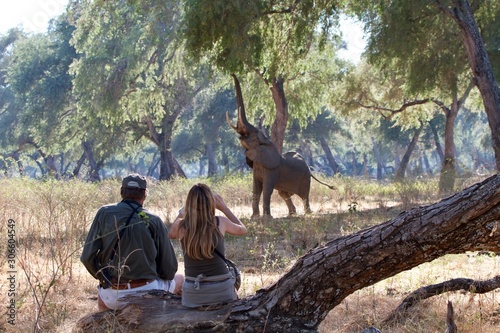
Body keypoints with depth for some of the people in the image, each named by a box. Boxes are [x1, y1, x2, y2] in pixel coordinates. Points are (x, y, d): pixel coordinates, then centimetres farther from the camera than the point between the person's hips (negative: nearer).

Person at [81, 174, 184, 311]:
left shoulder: (104, 213, -4)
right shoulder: (154, 221, -7)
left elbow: (87, 257, -6)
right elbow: (169, 269, -5)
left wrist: (105, 279, 12)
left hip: (113, 298, 2)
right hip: (147, 292, -2)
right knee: (179, 279, 27)